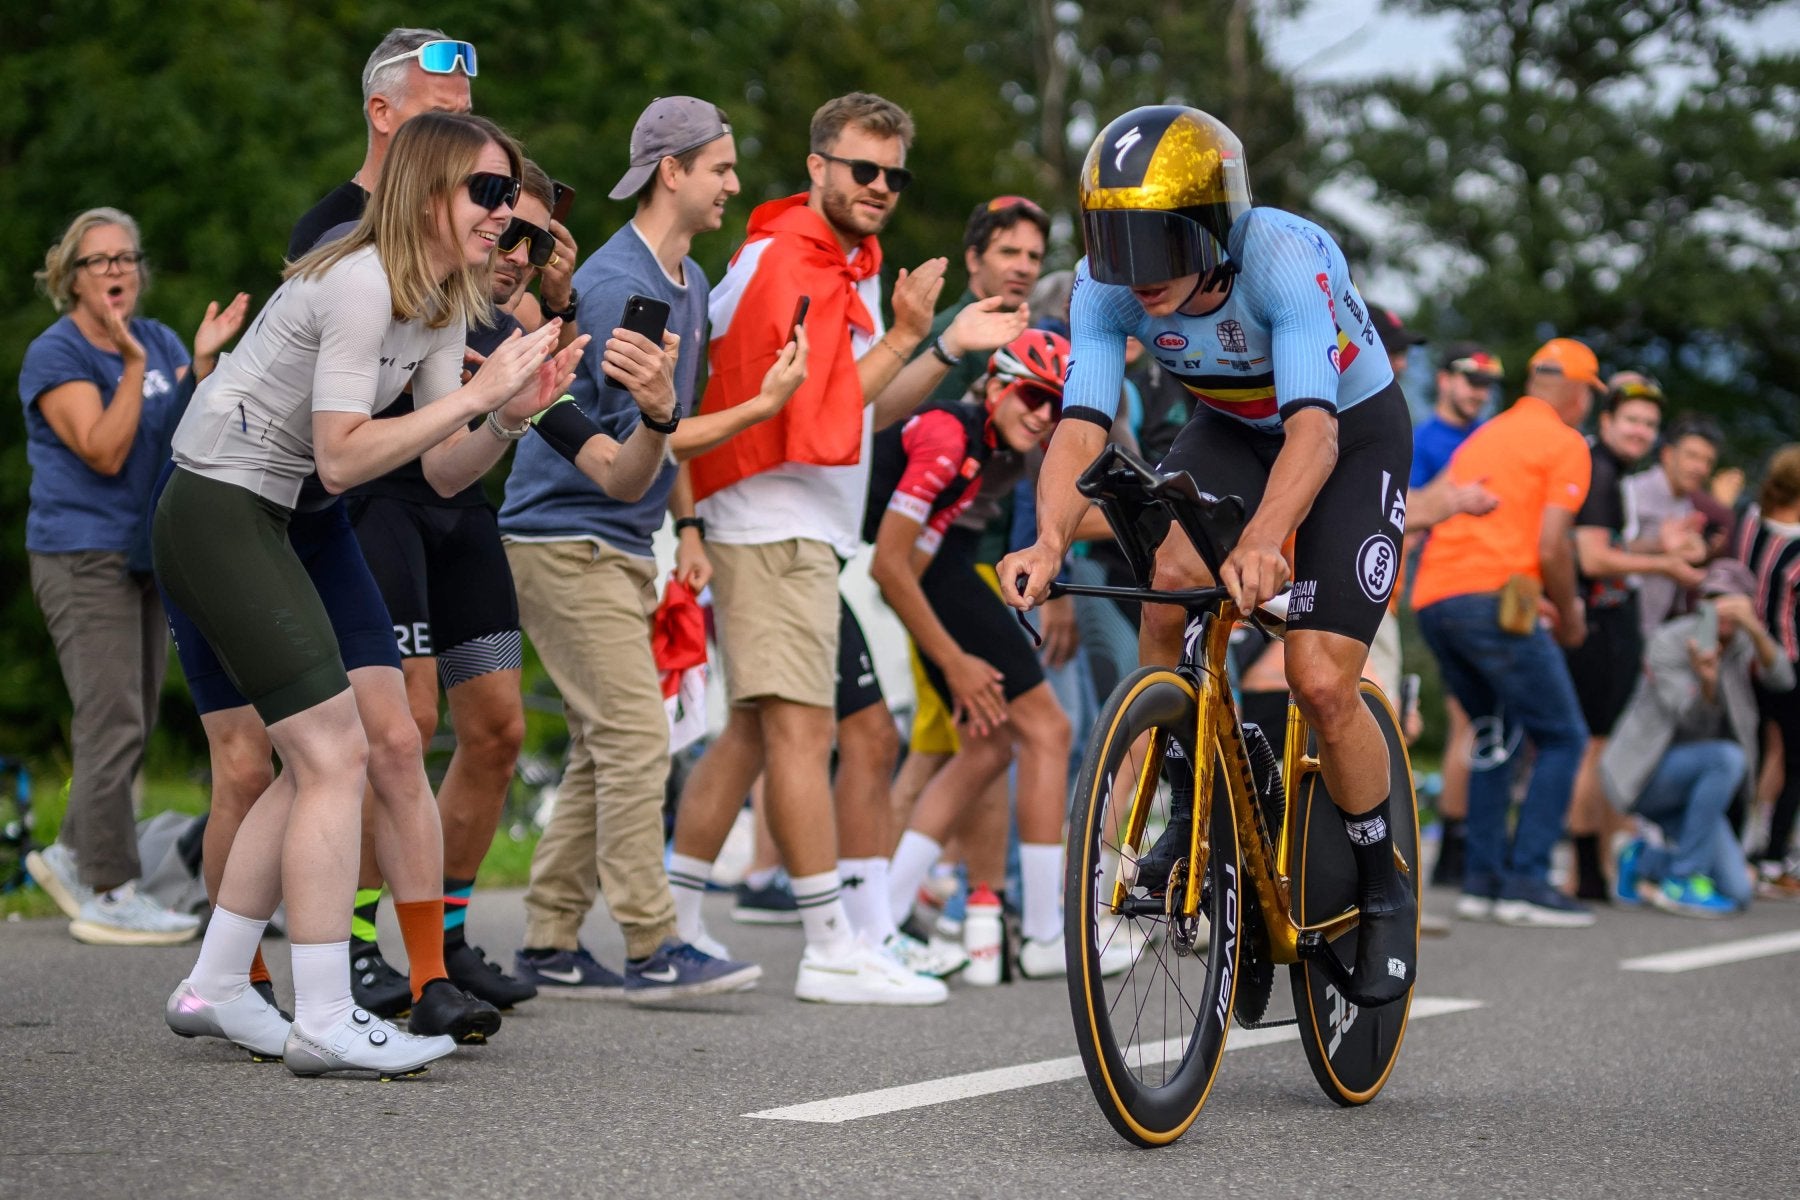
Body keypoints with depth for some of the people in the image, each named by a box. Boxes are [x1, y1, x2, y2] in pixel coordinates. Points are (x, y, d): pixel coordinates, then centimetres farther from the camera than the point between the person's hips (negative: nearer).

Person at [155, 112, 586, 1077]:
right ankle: (324, 1024, -12)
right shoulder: (363, 284, -20)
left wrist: (512, 414, -10)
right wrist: (473, 395, -23)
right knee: (336, 753, -13)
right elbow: (340, 458, -23)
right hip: (216, 516, -10)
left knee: (320, 763, 10)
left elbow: (443, 473, 8)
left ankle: (215, 989, 19)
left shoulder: (443, 303, 10)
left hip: (268, 525, 10)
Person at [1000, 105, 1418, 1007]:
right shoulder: (1106, 288, -23)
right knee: (1166, 576, -28)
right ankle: (1190, 810, -8)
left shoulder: (1288, 260, -36)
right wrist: (1050, 540, -51)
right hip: (1230, 429, 4)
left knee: (1321, 684, -15)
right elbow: (1079, 427, -31)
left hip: (1354, 433, -4)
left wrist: (1259, 544, -65)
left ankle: (1383, 887, 9)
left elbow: (1313, 431, -47)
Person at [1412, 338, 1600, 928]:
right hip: (1495, 599, -8)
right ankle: (1526, 883, -7)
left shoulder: (1482, 438, 25)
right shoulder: (1565, 443, 2)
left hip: (1432, 599, 8)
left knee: (1493, 735, 21)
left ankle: (1482, 879, 14)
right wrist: (1569, 614, 8)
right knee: (1562, 737, 1)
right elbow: (1551, 547, -9)